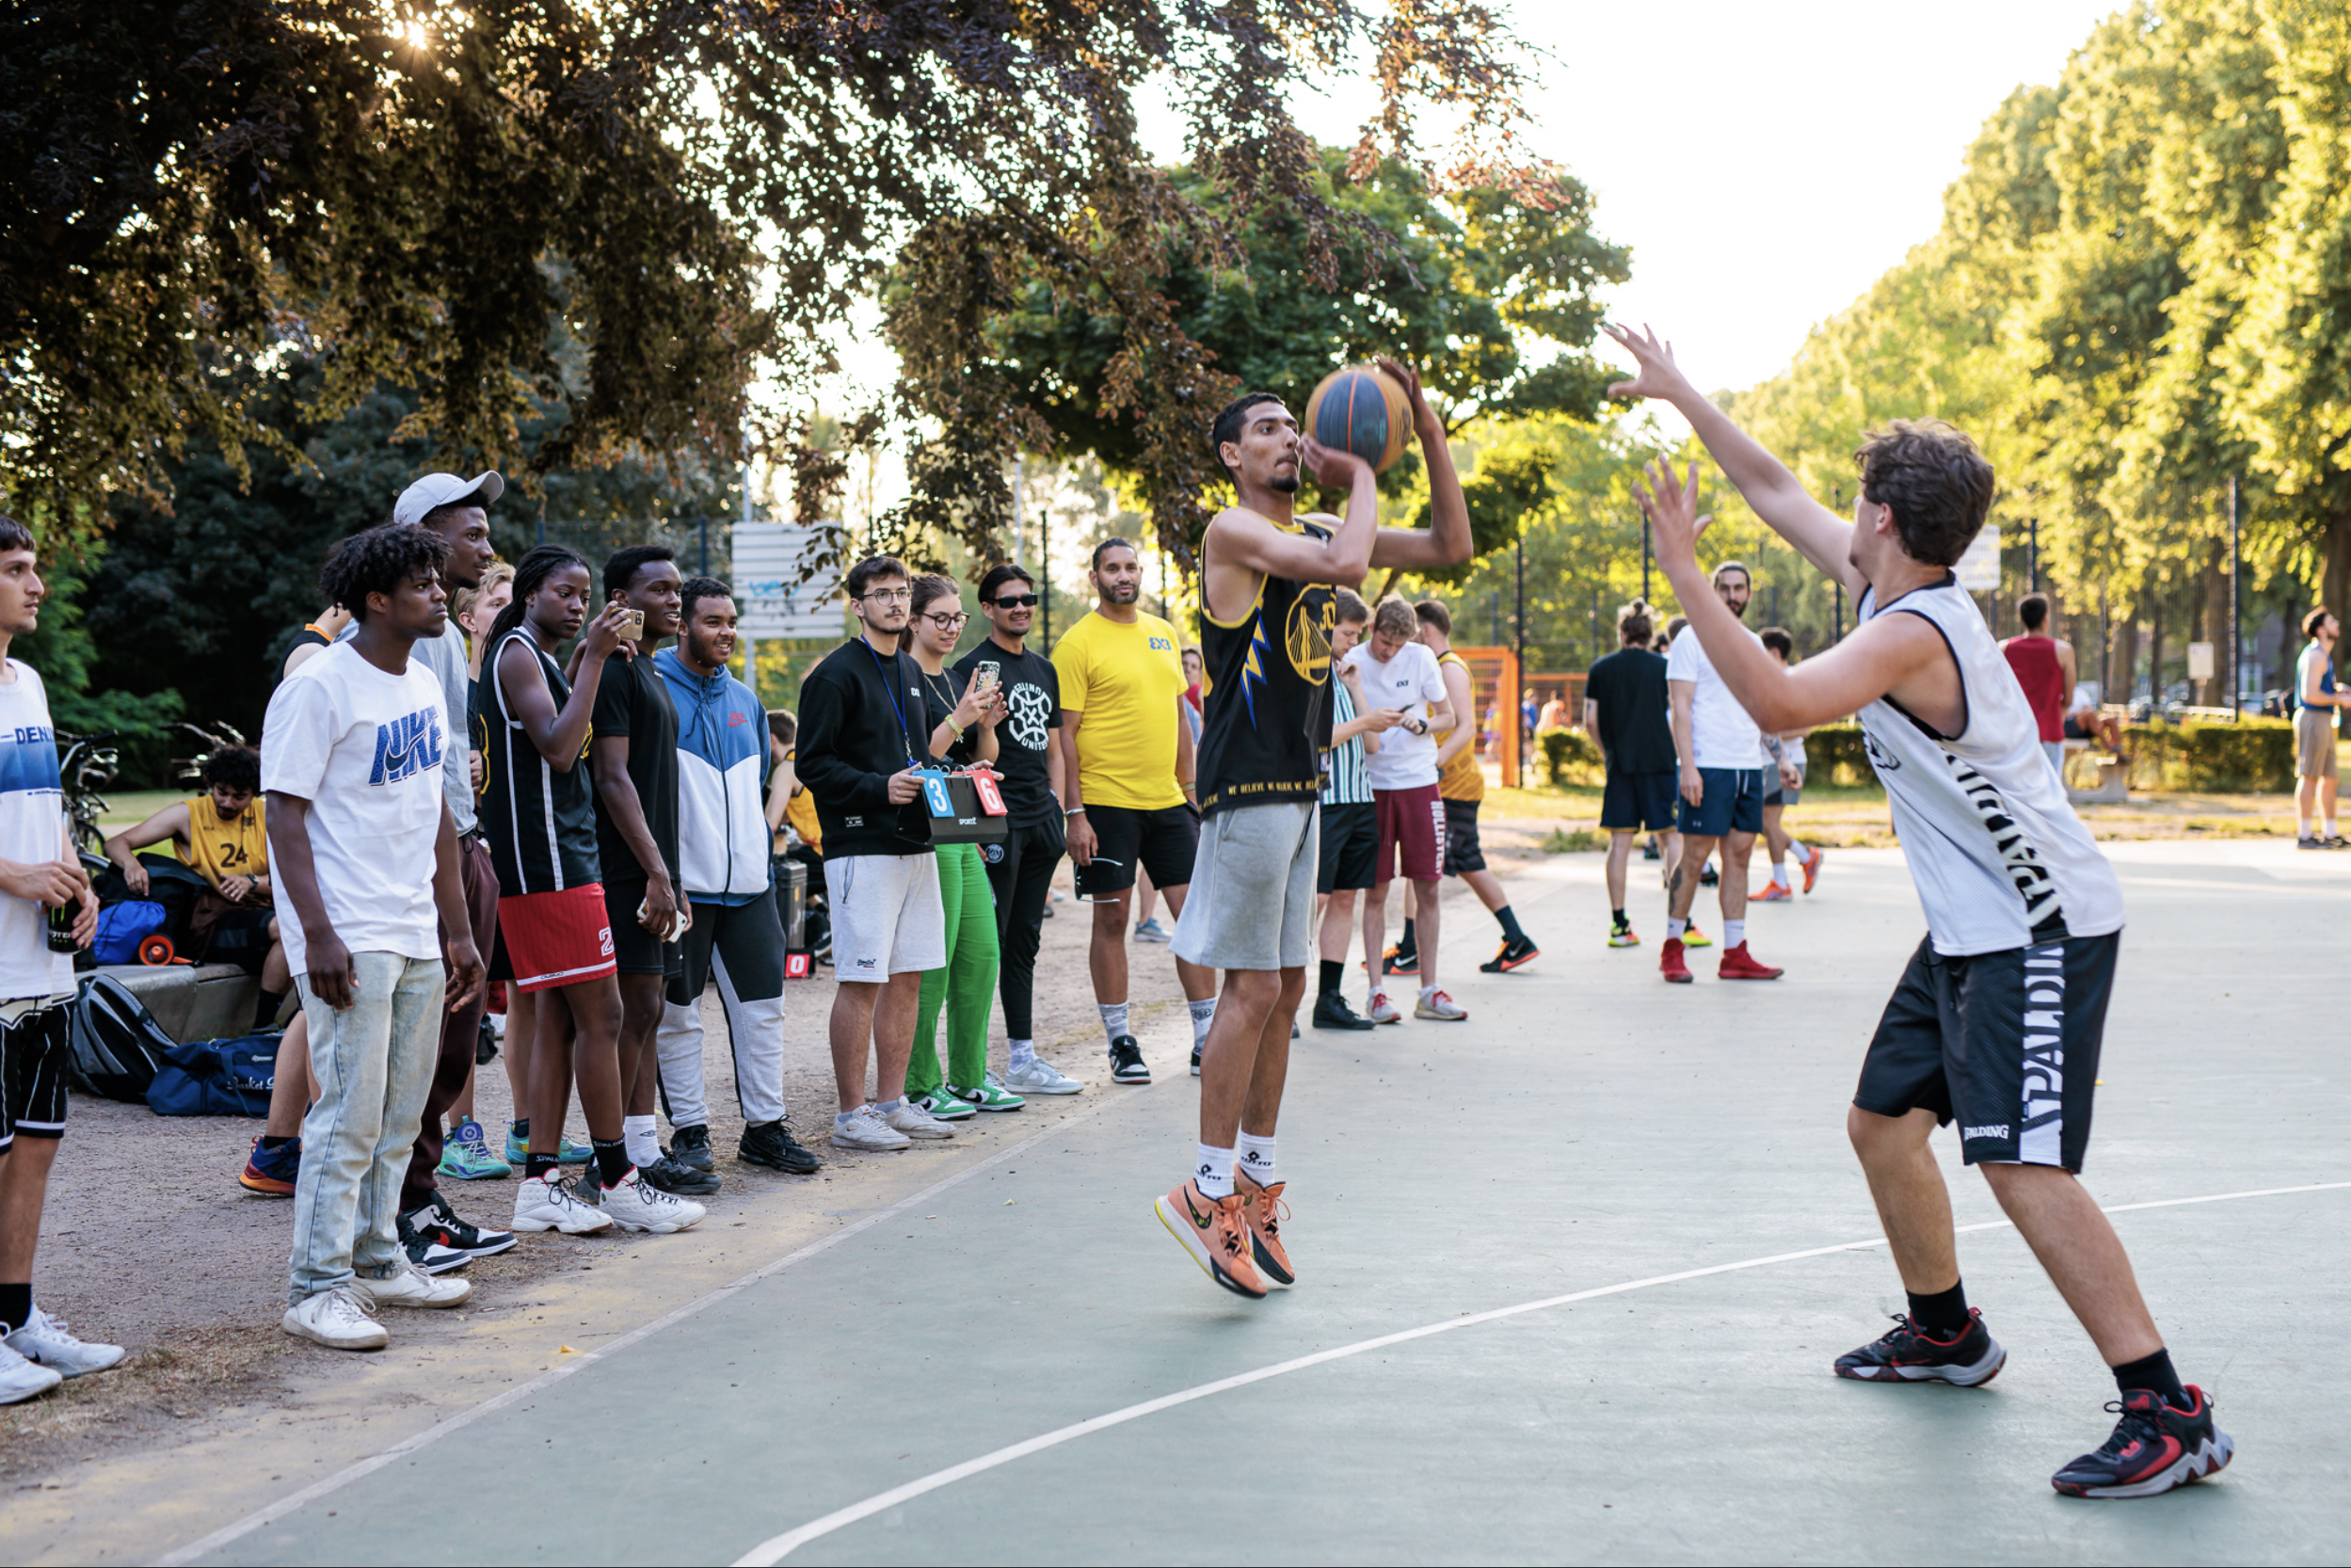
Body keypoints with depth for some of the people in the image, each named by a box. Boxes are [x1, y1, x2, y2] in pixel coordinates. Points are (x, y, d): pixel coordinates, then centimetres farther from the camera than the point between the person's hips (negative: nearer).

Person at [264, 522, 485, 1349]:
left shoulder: (424, 684, 13)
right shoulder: (318, 688, -11)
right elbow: (286, 818, -14)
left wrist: (458, 929, 17)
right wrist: (318, 935, -20)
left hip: (416, 933, 8)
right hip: (348, 935, -8)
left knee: (401, 1111, 12)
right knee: (349, 1112, -9)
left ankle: (377, 1259, 24)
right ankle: (317, 1287, -3)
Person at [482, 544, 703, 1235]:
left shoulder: (541, 658, 21)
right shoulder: (516, 654, -9)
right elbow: (558, 746, -20)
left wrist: (587, 658, 14)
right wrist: (593, 658, -19)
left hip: (564, 859, 10)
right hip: (547, 862, -10)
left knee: (558, 1019, 8)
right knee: (599, 1015, -8)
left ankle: (539, 1184, 9)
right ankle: (616, 1180, -3)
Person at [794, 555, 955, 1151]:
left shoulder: (910, 672, 19)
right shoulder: (835, 675, -7)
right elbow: (813, 763, -12)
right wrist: (879, 787, -21)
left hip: (915, 843, 8)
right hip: (861, 847, -8)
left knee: (907, 978, 9)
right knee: (861, 981, -6)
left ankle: (892, 1102, 16)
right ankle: (852, 1113, -1)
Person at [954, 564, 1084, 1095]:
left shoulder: (1044, 669, 18)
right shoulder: (973, 667, -5)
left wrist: (1055, 802, 13)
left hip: (1040, 818, 7)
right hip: (998, 820, -7)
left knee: (1024, 940, 11)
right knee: (988, 941, -8)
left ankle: (1023, 1058, 16)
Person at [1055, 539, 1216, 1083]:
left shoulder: (1163, 634, 12)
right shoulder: (1078, 643, -7)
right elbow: (1065, 734, -9)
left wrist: (1190, 788, 14)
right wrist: (1074, 813, -14)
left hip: (1167, 800, 6)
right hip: (1107, 803, -5)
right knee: (1111, 919, 2)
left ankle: (1207, 1038, 10)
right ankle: (1120, 1042, 11)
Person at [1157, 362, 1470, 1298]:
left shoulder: (1317, 529, 14)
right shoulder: (1235, 530, -11)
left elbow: (1450, 547, 13)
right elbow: (1345, 564, -29)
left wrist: (1426, 427, 4)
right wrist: (1361, 475, -11)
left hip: (1301, 782, 9)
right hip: (1248, 781, -9)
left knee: (1284, 987, 11)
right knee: (1252, 987, -8)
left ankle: (1255, 1182, 18)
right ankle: (1209, 1189, 0)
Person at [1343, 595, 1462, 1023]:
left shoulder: (1421, 658, -1)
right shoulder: (1350, 663, -5)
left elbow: (1447, 716, 8)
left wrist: (1423, 723, -13)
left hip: (1420, 782, 2)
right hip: (1372, 784, -2)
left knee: (1427, 889, 2)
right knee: (1376, 891, -1)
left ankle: (1429, 991, 10)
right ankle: (1376, 992, 5)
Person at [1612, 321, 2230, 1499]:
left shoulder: (1913, 631, -21)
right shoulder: (1889, 587, 7)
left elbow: (1776, 701, -35)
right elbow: (1774, 491, 18)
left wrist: (1683, 570, -29)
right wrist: (1678, 394, 22)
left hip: (2038, 928, -10)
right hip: (1971, 926, 10)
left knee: (2018, 1163, -19)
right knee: (1882, 1120, 17)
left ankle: (2168, 1413, -18)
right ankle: (1946, 1332, 35)